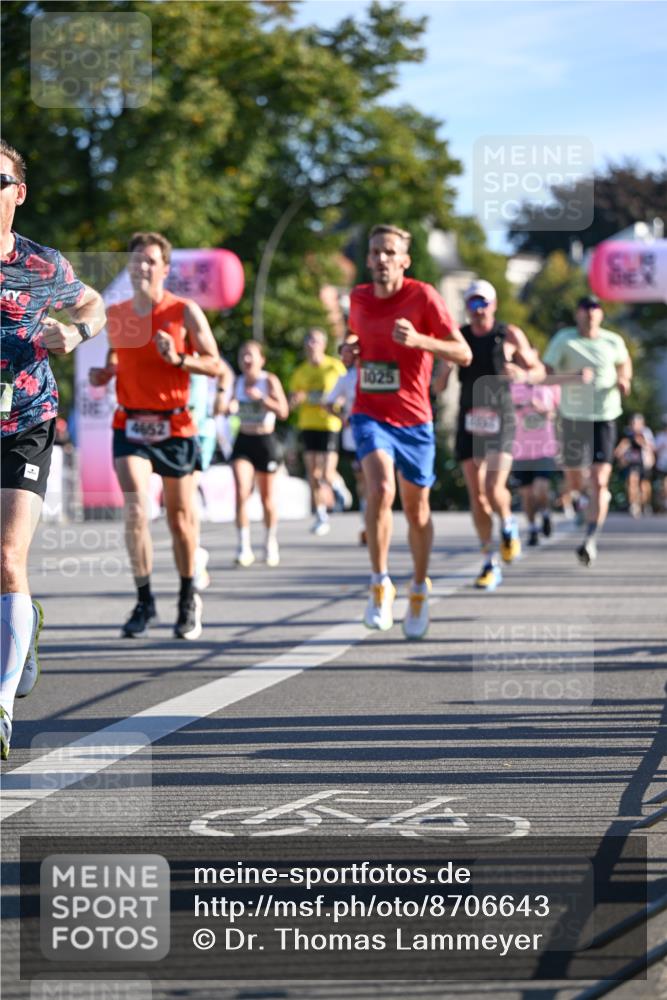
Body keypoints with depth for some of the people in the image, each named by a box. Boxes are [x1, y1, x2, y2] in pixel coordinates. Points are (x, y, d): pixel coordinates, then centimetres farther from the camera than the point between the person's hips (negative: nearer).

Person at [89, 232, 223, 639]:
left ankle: (189, 598, 28)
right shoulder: (115, 315, 6)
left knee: (180, 517, 8)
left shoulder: (185, 312, -5)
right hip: (130, 424, 2)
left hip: (175, 426, -2)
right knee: (136, 507, -17)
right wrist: (104, 374, 1)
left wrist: (178, 359, -22)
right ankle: (145, 602, -9)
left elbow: (215, 365, -5)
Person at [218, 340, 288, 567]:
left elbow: (283, 412, -16)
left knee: (267, 497, 8)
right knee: (241, 492, -15)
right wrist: (227, 407, -7)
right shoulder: (238, 382, 4)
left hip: (266, 441, -2)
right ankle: (244, 547, -14)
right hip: (243, 441, 2)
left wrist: (262, 398, -28)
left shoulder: (270, 381, -8)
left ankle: (271, 544, 29)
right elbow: (228, 406, 17)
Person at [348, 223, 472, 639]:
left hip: (414, 419, -1)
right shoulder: (358, 298, 4)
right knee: (380, 489, -25)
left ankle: (419, 589, 32)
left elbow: (463, 354, -12)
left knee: (417, 509, 10)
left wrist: (418, 340, -28)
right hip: (370, 414, 1)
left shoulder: (423, 297, -9)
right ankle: (381, 584, -13)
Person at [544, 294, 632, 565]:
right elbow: (545, 375, -11)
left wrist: (624, 379, 1)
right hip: (573, 417, 0)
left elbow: (624, 362, 23)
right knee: (574, 485, 9)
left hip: (605, 417, 0)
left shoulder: (613, 342, 2)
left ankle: (591, 541, -11)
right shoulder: (563, 340, -4)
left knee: (598, 482, -13)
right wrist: (573, 377, -28)